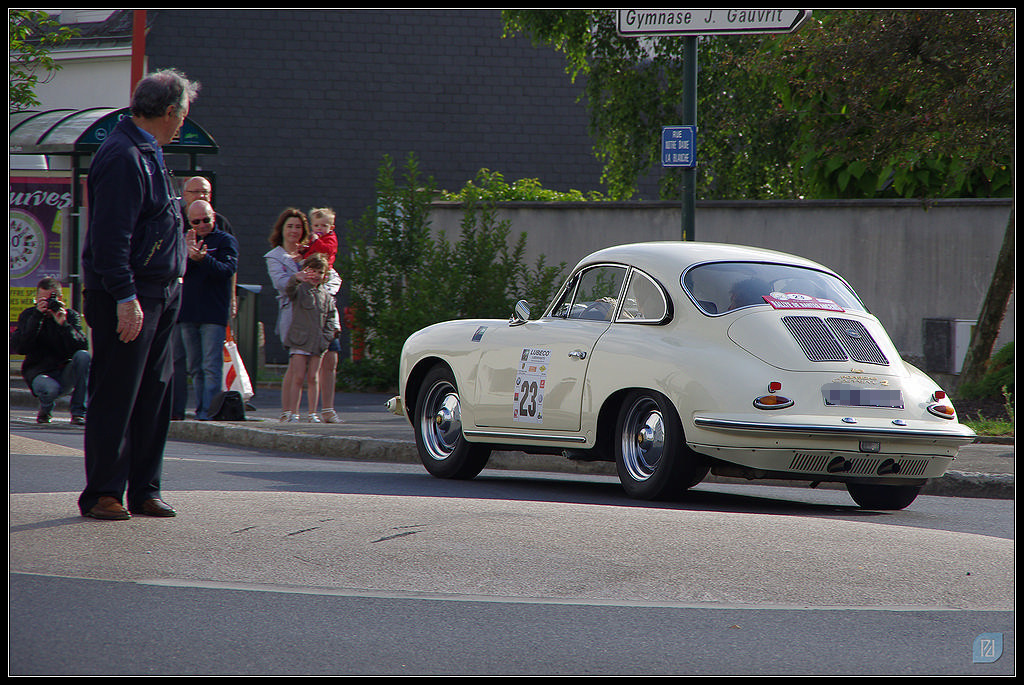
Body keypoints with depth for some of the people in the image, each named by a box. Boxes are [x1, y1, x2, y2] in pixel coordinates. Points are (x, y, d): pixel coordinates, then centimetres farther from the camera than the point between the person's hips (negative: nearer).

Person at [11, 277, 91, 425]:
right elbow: (17, 348, -18)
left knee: (83, 356, -29)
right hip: (39, 372, -2)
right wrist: (37, 317, -24)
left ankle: (78, 413, -18)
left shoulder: (71, 315, -1)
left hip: (65, 374, 2)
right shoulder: (28, 315, -2)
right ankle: (45, 409, 3)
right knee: (49, 389, -38)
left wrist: (63, 324, -29)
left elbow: (82, 346, -16)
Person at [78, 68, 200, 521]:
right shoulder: (123, 157, -16)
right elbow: (111, 236, -21)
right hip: (128, 296, -10)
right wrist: (125, 297, -25)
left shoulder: (148, 153, 17)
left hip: (161, 294, 10)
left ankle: (144, 491, 15)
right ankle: (102, 494, -1)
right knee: (115, 398, -5)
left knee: (154, 396, 10)